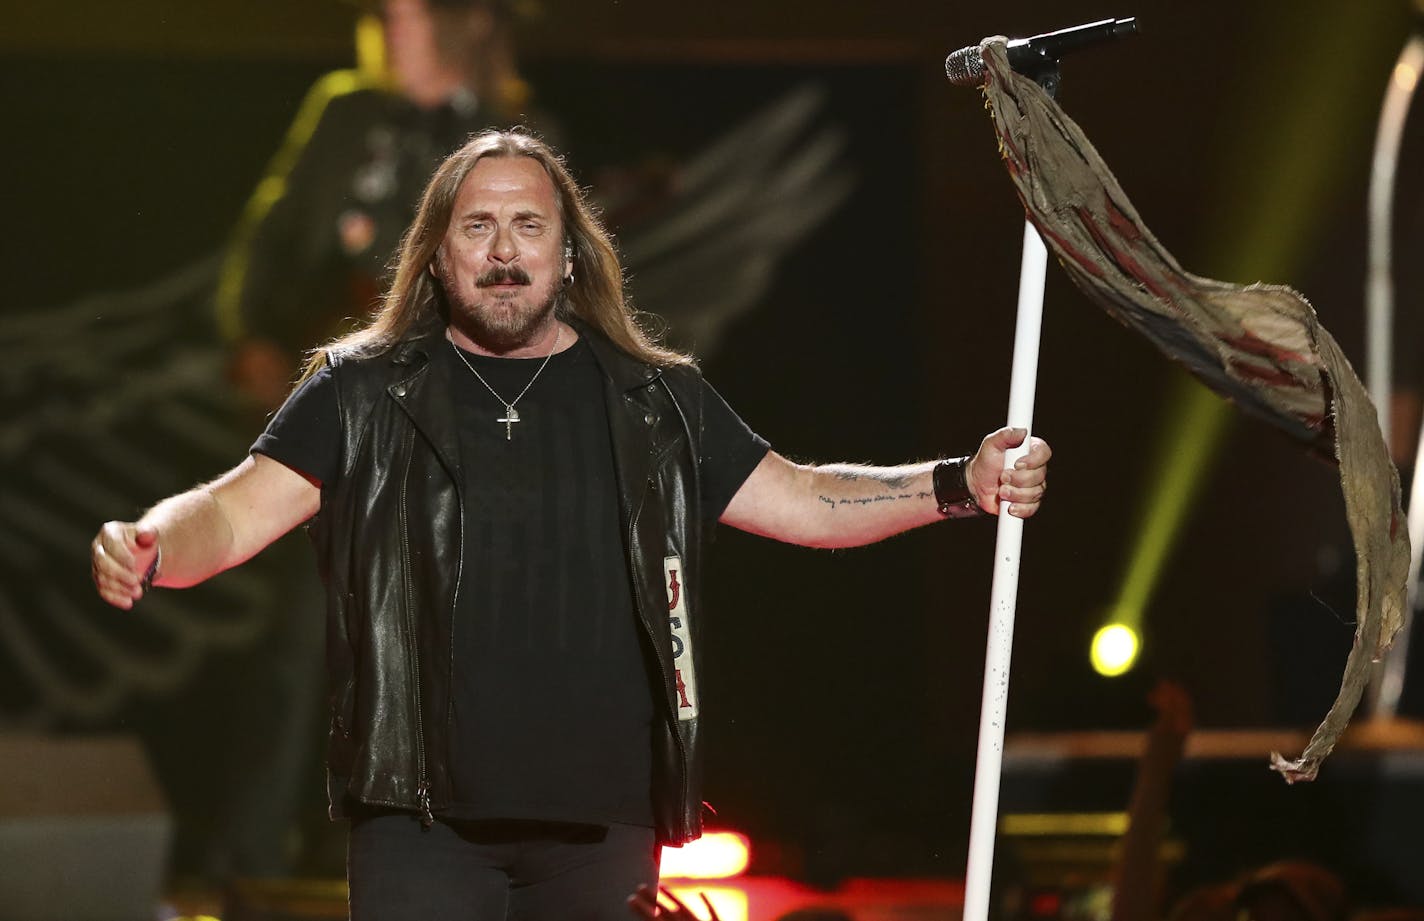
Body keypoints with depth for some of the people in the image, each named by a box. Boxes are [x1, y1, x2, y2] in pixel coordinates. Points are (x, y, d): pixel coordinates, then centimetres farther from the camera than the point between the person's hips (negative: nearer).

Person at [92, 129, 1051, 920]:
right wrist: (148, 548, -23)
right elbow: (238, 512, -1)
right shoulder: (366, 394, 6)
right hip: (426, 813, -2)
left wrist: (958, 485, 0)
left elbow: (798, 499, 14)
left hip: (602, 817, 2)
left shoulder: (653, 402, 13)